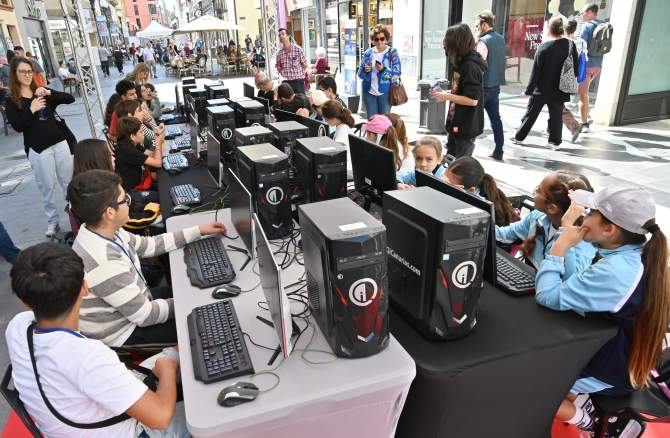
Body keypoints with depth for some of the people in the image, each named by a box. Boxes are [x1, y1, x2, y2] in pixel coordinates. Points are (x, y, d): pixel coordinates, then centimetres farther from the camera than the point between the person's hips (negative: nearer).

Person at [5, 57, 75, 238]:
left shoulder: (42, 92, 9)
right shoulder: (11, 101, 0)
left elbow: (70, 99, -2)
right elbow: (17, 126, -9)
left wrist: (49, 92, -15)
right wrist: (31, 110, -19)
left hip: (59, 142, 3)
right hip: (38, 149, -3)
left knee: (69, 181, 11)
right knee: (47, 186, 4)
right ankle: (52, 221, 17)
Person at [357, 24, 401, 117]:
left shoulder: (392, 52, -2)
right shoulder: (368, 53, 6)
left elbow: (397, 74, -9)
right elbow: (360, 74, 6)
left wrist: (383, 69, -25)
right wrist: (365, 71, -17)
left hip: (385, 92, -2)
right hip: (369, 92, 2)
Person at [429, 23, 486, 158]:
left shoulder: (471, 66, -19)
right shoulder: (462, 63, 10)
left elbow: (472, 100, -23)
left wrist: (447, 96, -17)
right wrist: (444, 93, 3)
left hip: (466, 126, -9)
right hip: (456, 123, 9)